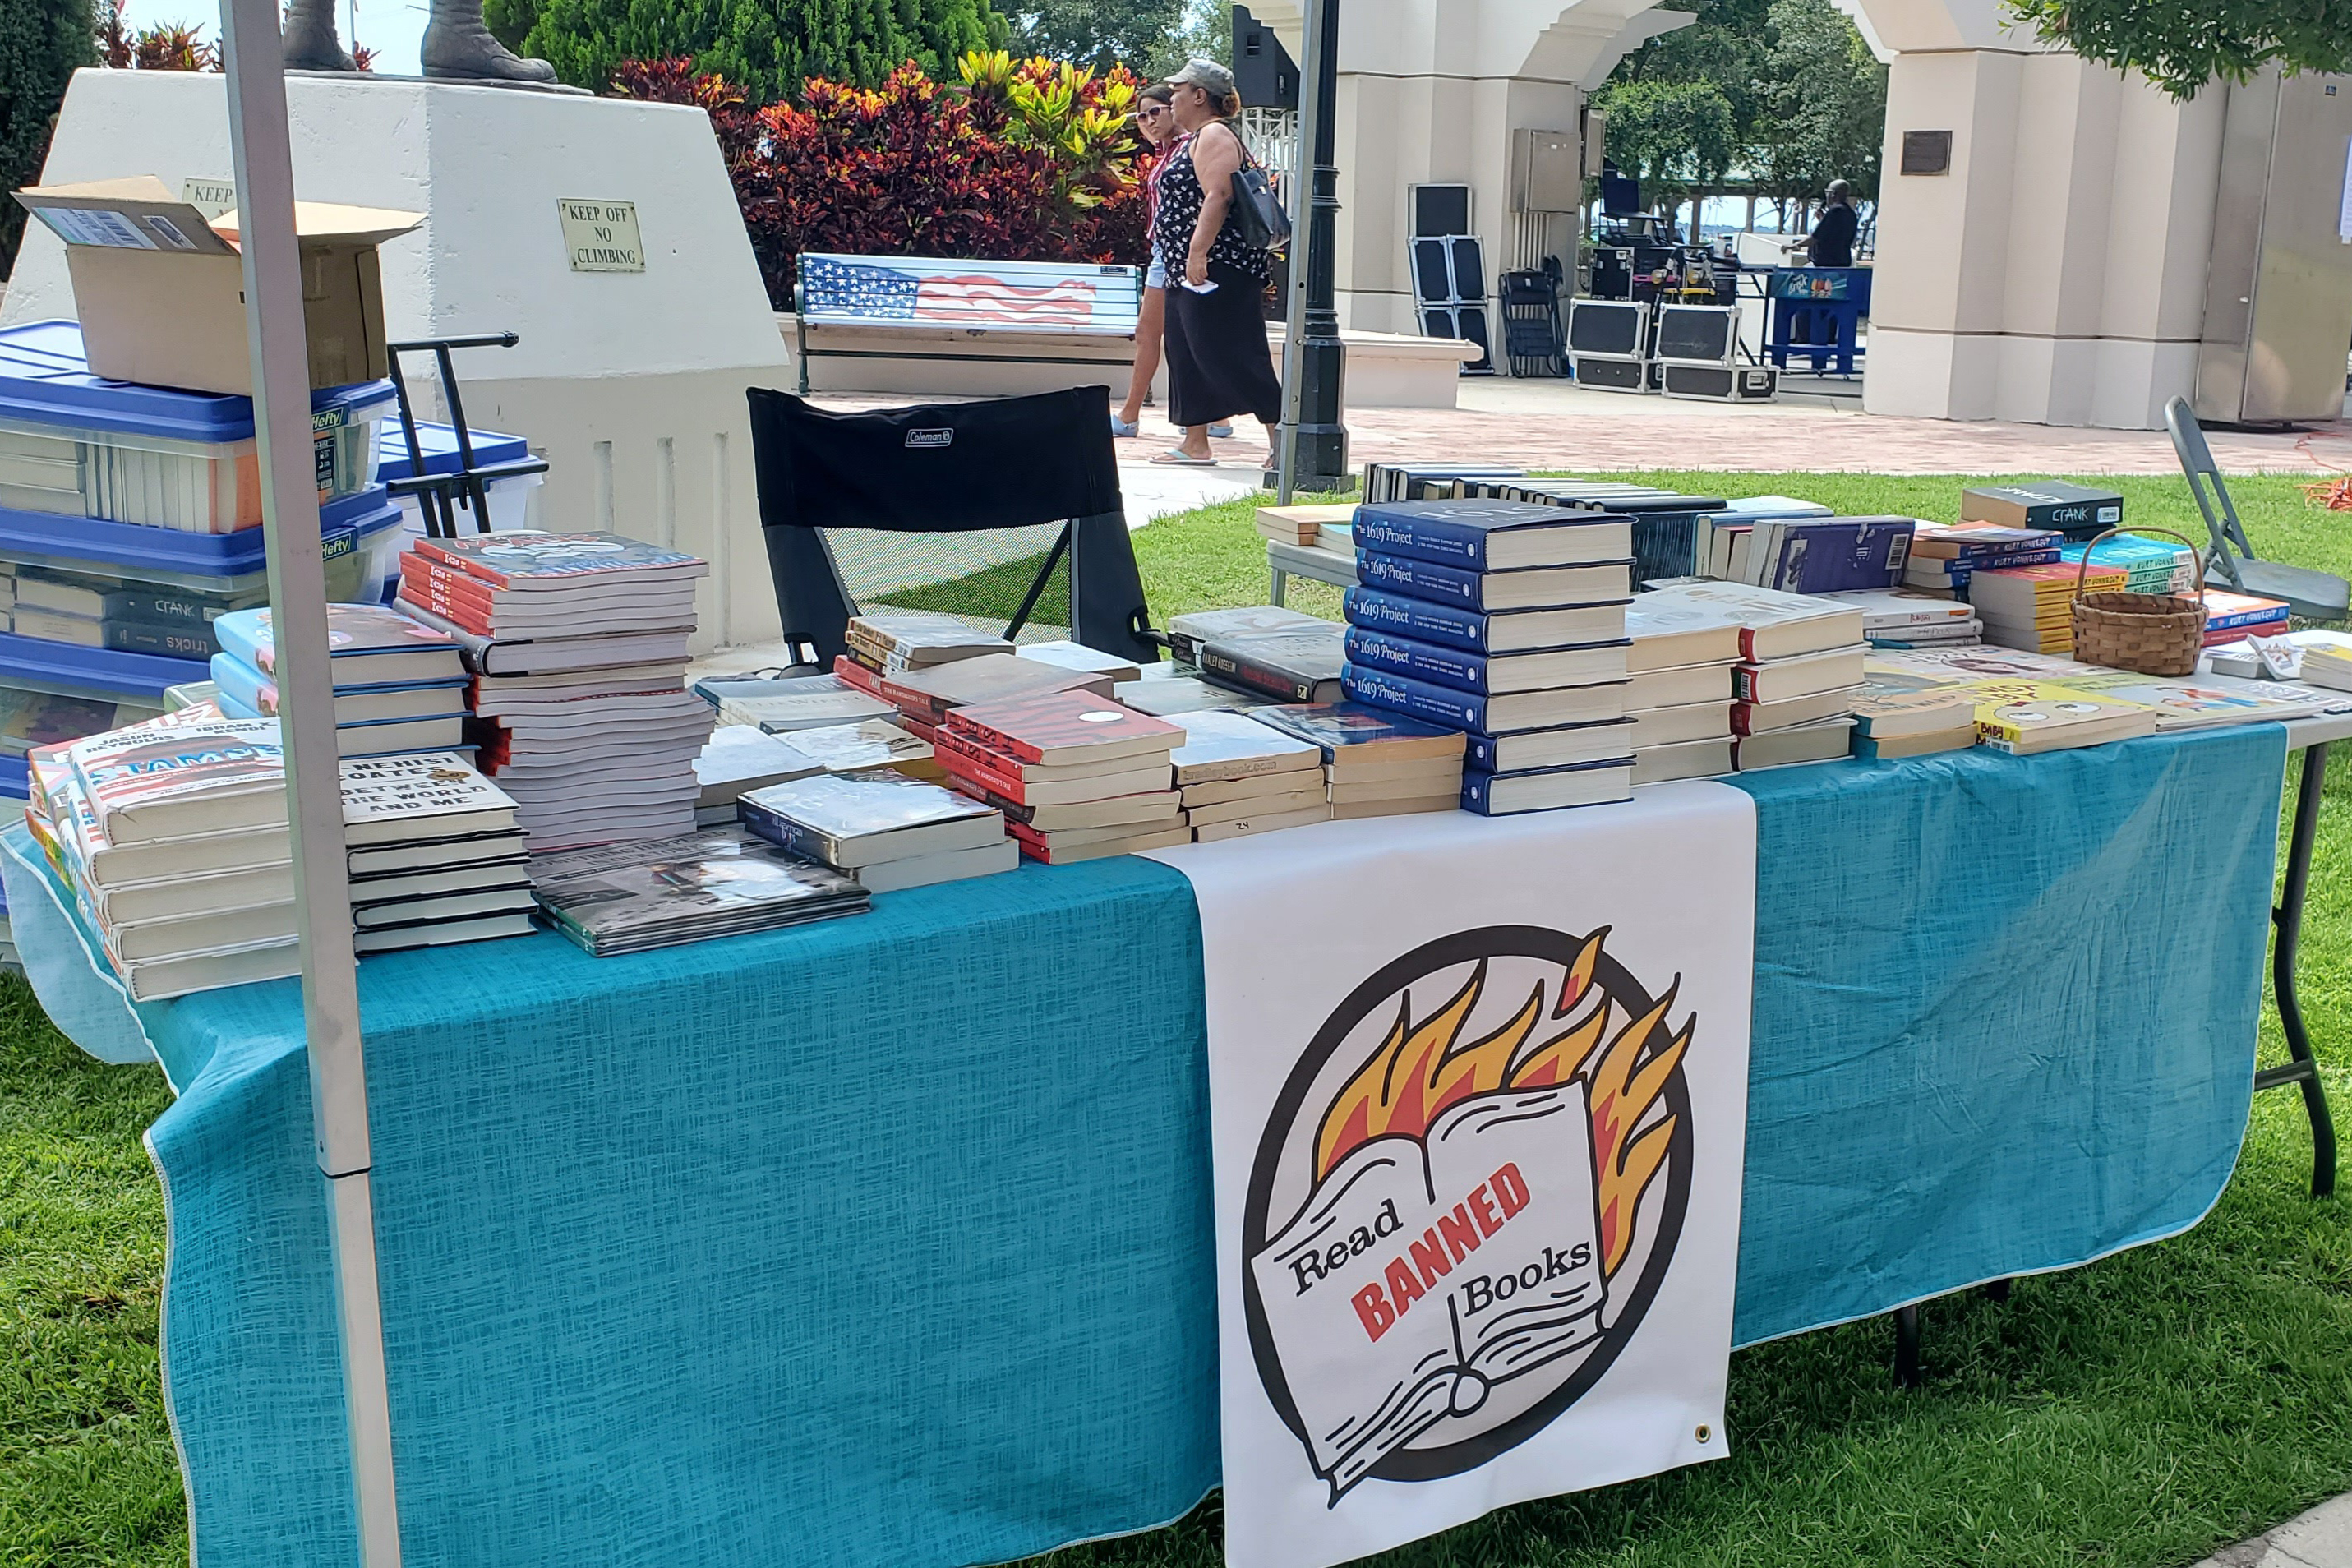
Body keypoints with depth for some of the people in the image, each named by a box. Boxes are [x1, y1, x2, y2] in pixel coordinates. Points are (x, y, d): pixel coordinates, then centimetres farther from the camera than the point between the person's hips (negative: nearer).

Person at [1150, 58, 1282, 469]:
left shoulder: (1214, 135, -11)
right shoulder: (1196, 139, 21)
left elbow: (1218, 196, -23)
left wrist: (1197, 253, -30)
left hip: (1217, 269, -11)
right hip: (1190, 271, 11)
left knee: (1233, 358, -12)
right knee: (1187, 357, 11)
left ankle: (1281, 438, -9)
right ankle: (1195, 444, 15)